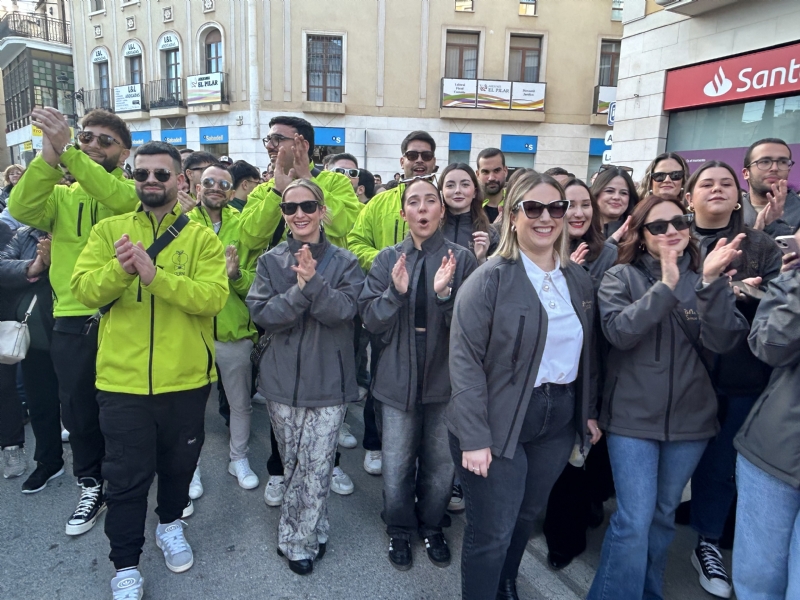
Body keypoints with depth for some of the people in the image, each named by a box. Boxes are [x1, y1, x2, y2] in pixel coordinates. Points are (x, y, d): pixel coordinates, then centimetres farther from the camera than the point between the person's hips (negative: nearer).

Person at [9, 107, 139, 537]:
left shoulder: (134, 191, 0)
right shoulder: (61, 196, 9)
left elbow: (117, 198, -23)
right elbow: (21, 209, -12)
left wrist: (66, 151, -29)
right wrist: (49, 155, -24)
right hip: (73, 322, 3)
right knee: (79, 412, 15)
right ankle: (92, 487, 36)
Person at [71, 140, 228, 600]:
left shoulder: (202, 238, -3)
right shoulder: (109, 230, 2)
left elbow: (213, 297, -18)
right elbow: (84, 289, -9)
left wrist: (154, 274, -29)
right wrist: (119, 269, -28)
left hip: (186, 378, 0)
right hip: (122, 380, 0)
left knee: (178, 463, 21)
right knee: (127, 477, 10)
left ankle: (171, 524, 49)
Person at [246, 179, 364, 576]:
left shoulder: (344, 261, 0)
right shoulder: (270, 261, 4)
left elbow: (344, 310, -13)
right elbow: (261, 314, -8)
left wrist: (313, 282, -27)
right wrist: (299, 290, -22)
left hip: (328, 380, -1)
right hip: (283, 379, 2)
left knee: (317, 467, 2)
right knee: (293, 465, 12)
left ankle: (297, 540, 22)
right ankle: (312, 533, 33)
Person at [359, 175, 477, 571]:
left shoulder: (461, 259, -5)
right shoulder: (388, 259, 0)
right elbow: (371, 321, -5)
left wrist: (445, 293, -25)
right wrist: (395, 291, -22)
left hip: (446, 379, 0)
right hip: (398, 379, 1)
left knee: (441, 465, 13)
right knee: (397, 467, 10)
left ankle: (432, 528, 40)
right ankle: (399, 531, 36)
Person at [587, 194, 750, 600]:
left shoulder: (706, 278, 4)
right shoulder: (621, 277, -4)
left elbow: (723, 342, -10)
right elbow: (619, 332, -19)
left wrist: (712, 283, -23)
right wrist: (666, 286, -25)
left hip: (690, 418, 4)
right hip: (633, 417, -3)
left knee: (664, 515, 19)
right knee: (634, 521, -5)